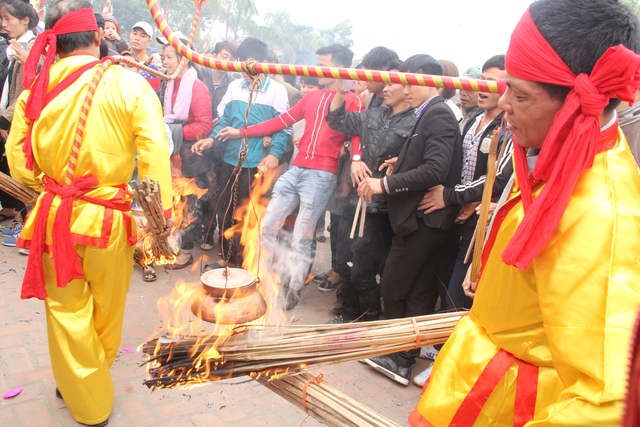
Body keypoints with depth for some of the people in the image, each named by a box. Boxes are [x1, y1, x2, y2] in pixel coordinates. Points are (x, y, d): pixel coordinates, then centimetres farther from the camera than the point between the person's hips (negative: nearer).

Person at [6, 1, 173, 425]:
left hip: (55, 216, 1)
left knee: (67, 312, 16)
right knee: (106, 310, 22)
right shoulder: (128, 84, -11)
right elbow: (155, 152, -17)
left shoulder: (35, 88, -4)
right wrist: (163, 211, -10)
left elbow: (19, 163, 1)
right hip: (109, 220, -1)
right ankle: (95, 384, 48)